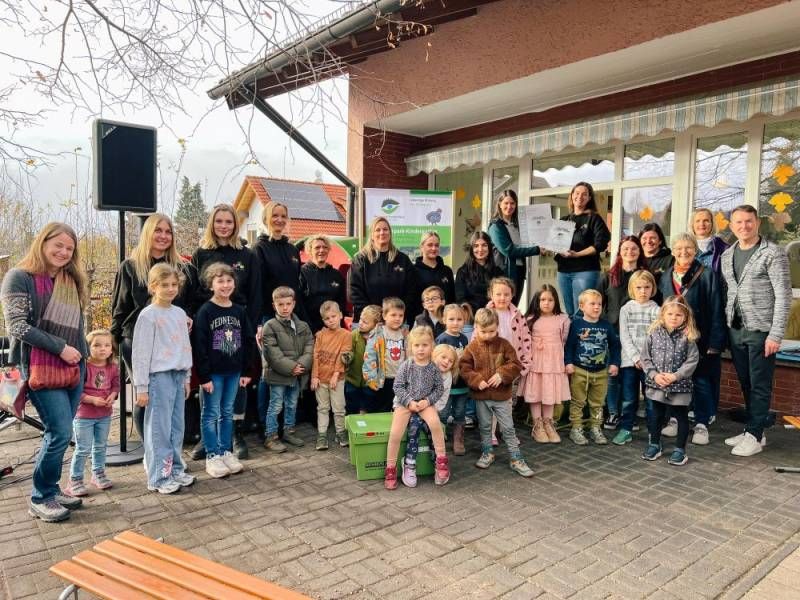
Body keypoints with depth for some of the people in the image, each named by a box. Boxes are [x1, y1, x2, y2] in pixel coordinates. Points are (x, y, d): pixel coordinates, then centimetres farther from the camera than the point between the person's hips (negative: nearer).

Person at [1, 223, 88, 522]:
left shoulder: (71, 281, 15)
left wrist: (82, 355, 11)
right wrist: (60, 348, -15)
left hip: (72, 368, 6)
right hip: (40, 369, -6)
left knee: (58, 433, 11)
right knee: (60, 433, -8)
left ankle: (50, 490, 25)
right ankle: (40, 499, 9)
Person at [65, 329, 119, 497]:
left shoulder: (113, 368, -3)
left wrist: (112, 396, -11)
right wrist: (92, 399, -24)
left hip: (105, 415, 5)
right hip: (84, 415, -5)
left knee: (101, 446, 18)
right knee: (83, 449, -1)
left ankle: (98, 474, 34)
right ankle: (75, 480, 13)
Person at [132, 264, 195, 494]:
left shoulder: (180, 313, 12)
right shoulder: (148, 315, -7)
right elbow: (140, 353, -8)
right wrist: (141, 387, -10)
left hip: (178, 376, 6)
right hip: (159, 376, -6)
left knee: (176, 427, 12)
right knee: (159, 429, -1)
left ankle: (175, 469, 22)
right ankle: (159, 478, 7)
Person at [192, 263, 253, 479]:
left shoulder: (239, 311, 5)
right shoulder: (205, 312, -9)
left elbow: (249, 341, 8)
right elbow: (199, 346, -12)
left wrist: (245, 371, 5)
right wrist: (204, 376, -14)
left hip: (234, 372, 5)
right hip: (213, 372, -4)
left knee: (227, 413, 14)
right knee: (211, 414, 5)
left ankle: (226, 452, 24)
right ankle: (212, 456, 14)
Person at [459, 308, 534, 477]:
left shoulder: (504, 345, -6)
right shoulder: (472, 347, -5)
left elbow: (515, 364, -7)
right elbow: (464, 367, -5)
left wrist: (502, 375, -22)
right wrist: (476, 380, -19)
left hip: (502, 395, -1)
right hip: (481, 396, 1)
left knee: (508, 428, 6)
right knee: (484, 427, 16)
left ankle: (516, 458, 16)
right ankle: (487, 453, 34)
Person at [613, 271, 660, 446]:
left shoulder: (656, 310, 2)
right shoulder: (626, 309, 4)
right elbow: (624, 337, -1)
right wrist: (636, 358, -10)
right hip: (629, 361, 1)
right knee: (628, 399, 7)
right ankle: (626, 430, 17)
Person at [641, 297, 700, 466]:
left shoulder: (688, 336, -8)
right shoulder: (654, 333, -3)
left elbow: (692, 361, -10)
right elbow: (645, 357, -1)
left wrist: (675, 376, -19)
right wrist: (654, 375, -12)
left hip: (680, 386, -2)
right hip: (656, 385, 2)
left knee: (682, 417, 10)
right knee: (656, 415, 16)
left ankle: (680, 449, 24)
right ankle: (654, 445, 32)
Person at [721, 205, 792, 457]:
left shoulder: (773, 253, -7)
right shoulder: (727, 255, 11)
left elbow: (784, 296, -11)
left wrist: (776, 334, -15)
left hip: (761, 331, -5)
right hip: (735, 330, 6)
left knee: (759, 385, 1)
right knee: (745, 383, 13)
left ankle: (754, 435, 9)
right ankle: (753, 429, 24)